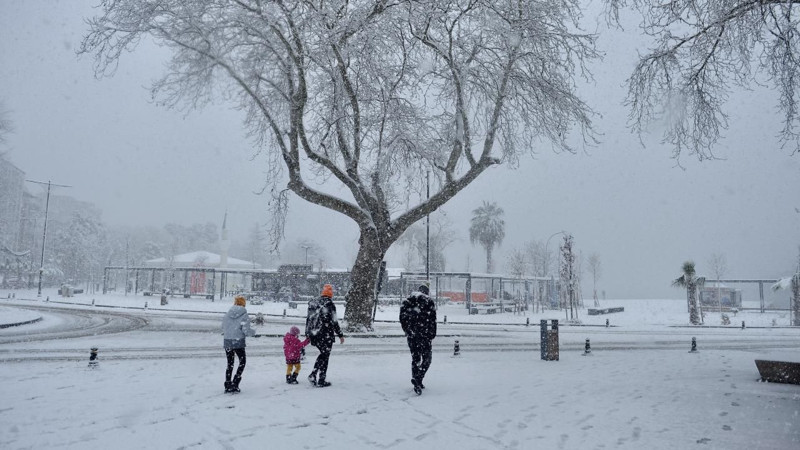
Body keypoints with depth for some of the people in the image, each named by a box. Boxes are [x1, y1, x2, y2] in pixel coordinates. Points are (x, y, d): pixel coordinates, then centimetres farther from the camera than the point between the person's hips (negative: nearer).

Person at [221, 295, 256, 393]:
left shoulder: (227, 314, 2)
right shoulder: (244, 315, -12)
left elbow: (223, 329, 7)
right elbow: (246, 331, -15)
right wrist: (253, 332, 5)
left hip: (227, 342, 4)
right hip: (239, 342, -4)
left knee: (230, 364, 17)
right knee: (242, 361, 15)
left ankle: (228, 386, 18)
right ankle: (234, 385, 6)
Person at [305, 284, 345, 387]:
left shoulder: (314, 304, 8)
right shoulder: (329, 304, -14)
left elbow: (308, 320, 14)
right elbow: (334, 322, -15)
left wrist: (307, 334, 22)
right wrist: (340, 335, -7)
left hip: (313, 335, 7)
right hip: (326, 336, -7)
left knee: (323, 354, 22)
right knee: (325, 356, 6)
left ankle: (313, 374, 12)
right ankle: (321, 381, 11)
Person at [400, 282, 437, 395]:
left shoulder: (407, 300, 10)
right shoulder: (429, 302, -2)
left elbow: (402, 317, 11)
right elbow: (432, 320, -6)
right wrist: (432, 334, 1)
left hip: (411, 334, 5)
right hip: (424, 334, -4)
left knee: (415, 358, 14)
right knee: (426, 358, 3)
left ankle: (417, 384, 15)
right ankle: (418, 378, -16)